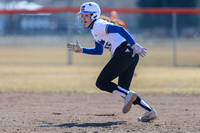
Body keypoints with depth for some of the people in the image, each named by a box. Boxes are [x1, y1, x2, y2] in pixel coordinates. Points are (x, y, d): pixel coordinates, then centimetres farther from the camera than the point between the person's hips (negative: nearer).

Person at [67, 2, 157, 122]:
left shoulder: (98, 26, -5)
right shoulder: (95, 29, 25)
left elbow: (119, 29, -18)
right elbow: (99, 51, 35)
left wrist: (134, 45, -26)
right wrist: (81, 50, 28)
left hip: (124, 52, -10)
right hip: (132, 55, 10)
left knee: (101, 82, -4)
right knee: (123, 89, 13)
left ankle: (128, 95, -18)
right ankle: (150, 112, 5)